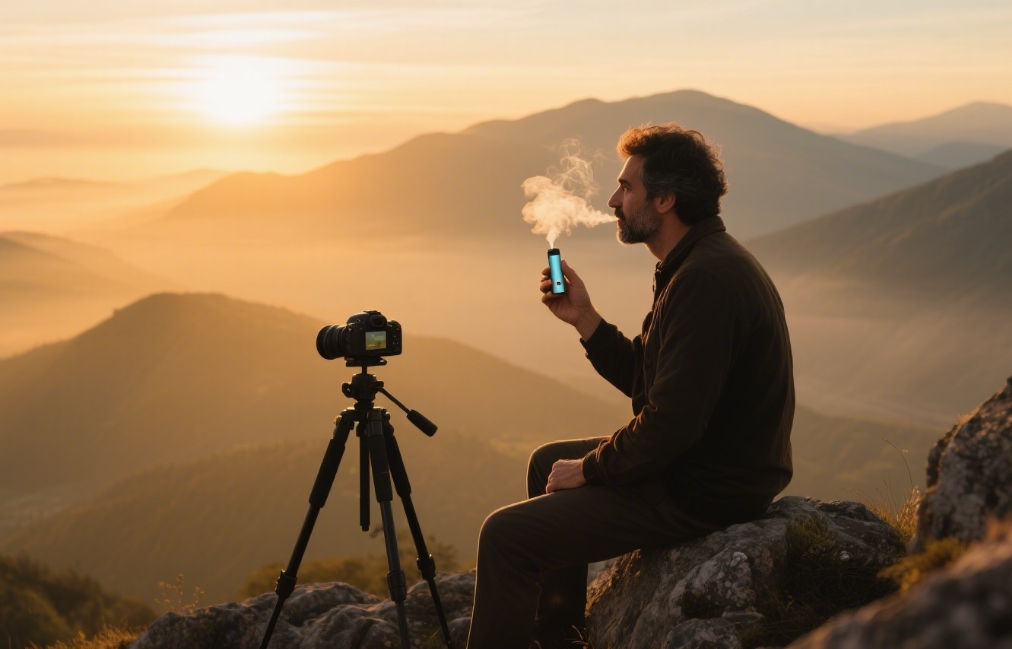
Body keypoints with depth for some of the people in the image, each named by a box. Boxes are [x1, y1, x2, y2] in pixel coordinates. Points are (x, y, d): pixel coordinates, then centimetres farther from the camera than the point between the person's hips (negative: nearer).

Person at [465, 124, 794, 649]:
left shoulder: (707, 279, -24)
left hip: (701, 495, -11)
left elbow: (671, 423, -27)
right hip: (710, 465, 11)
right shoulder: (707, 262, 11)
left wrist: (589, 469, -13)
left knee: (507, 535, -13)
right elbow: (646, 382, 17)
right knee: (548, 462, 28)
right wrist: (585, 320, 6)